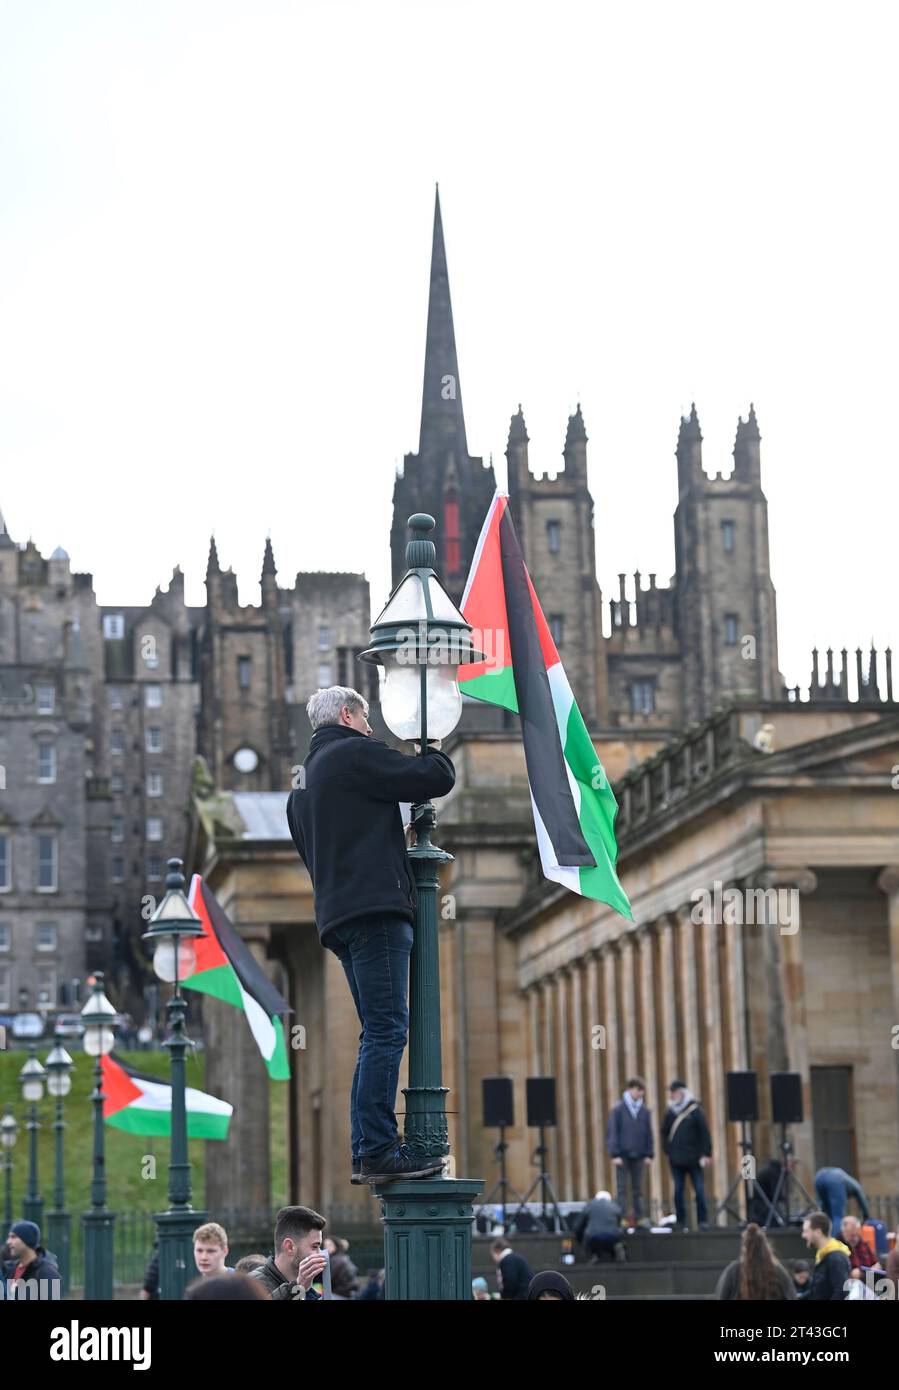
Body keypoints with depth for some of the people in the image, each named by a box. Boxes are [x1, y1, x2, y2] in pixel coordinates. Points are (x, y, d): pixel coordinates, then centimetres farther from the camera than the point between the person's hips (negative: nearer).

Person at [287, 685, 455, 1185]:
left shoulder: (304, 781, 26)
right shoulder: (355, 753, -2)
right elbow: (437, 779, -7)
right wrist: (436, 751, 15)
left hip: (339, 918, 10)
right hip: (375, 910, -10)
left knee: (379, 1033, 11)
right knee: (388, 1031, -13)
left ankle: (365, 1151, 8)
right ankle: (378, 1150, -18)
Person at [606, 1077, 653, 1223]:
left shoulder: (644, 1110, 6)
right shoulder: (618, 1109, -5)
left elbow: (648, 1134, 9)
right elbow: (612, 1132, -6)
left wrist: (649, 1155, 4)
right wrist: (615, 1154, -11)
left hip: (638, 1156, 3)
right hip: (623, 1155, -3)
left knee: (638, 1189, 7)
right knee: (622, 1188, -1)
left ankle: (639, 1217, 11)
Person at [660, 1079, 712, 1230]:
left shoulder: (695, 1110, -3)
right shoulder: (671, 1113, 7)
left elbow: (705, 1133, -4)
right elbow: (664, 1132, 18)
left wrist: (706, 1154, -9)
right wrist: (668, 1149, 6)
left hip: (694, 1160, -3)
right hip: (676, 1160, 3)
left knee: (699, 1191, -4)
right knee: (678, 1191, 3)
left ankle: (702, 1221, 2)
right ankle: (681, 1222, 9)